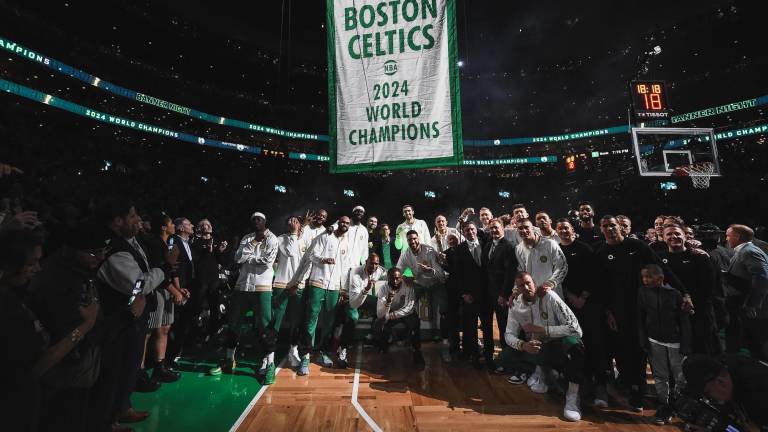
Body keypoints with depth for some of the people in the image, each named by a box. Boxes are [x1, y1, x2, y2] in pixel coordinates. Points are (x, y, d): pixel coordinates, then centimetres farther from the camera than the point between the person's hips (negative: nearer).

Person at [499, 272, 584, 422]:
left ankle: (572, 394, -17)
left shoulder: (549, 296, -18)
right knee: (505, 357, -18)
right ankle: (540, 369, 8)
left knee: (572, 343, -37)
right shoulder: (515, 305, -6)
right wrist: (523, 345, -27)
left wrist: (541, 329, -25)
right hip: (535, 348, 4)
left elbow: (574, 328, -22)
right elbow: (509, 334, -6)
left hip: (558, 345, -3)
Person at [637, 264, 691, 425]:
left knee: (682, 376, 3)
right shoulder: (643, 293, -4)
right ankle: (663, 408, 19)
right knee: (660, 376, 7)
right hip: (655, 341, 1)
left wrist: (686, 345, -7)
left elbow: (684, 321, -4)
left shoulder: (675, 294, -8)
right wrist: (643, 340, -1)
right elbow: (641, 319, 2)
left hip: (675, 341, -1)